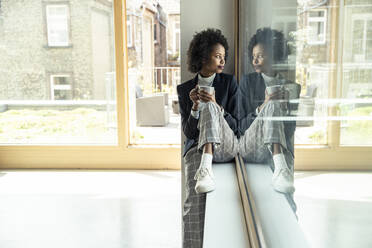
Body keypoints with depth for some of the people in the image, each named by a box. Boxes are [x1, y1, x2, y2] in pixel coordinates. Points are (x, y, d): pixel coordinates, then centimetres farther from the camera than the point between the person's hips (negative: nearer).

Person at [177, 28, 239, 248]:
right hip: (196, 147, 1)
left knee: (209, 108, -30)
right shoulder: (184, 89, 8)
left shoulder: (229, 82, 7)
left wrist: (215, 105, -14)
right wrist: (194, 105, -14)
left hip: (226, 146, 0)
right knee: (194, 201, -27)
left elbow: (235, 125, 3)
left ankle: (206, 169, -46)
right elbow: (188, 132, 4)